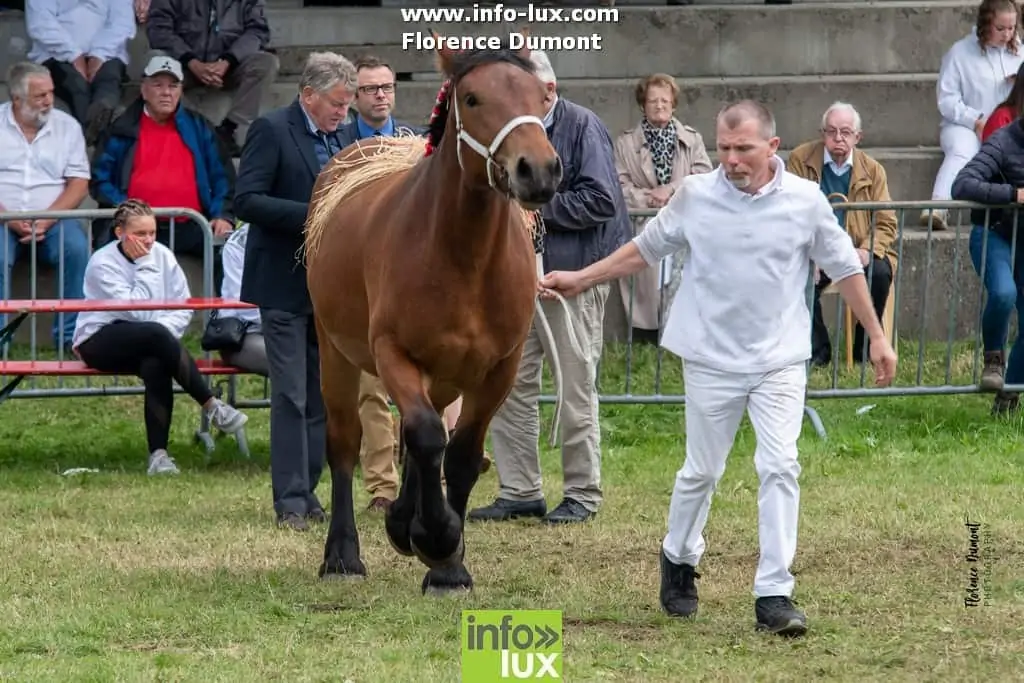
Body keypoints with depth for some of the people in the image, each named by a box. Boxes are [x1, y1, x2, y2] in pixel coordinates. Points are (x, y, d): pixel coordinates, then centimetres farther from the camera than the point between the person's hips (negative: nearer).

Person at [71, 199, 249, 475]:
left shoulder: (162, 255, 3)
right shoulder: (102, 264, -11)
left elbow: (184, 308, 1)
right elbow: (138, 310, -18)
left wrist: (164, 333, -16)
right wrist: (145, 266, -15)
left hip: (144, 346, 4)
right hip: (99, 343, -4)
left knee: (155, 364, -33)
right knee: (155, 333, -34)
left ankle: (159, 453, -33)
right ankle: (212, 407, -31)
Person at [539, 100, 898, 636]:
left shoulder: (805, 200, -4)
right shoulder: (695, 196, -3)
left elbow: (844, 269, 6)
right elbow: (646, 249, 12)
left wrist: (876, 336, 8)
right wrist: (581, 280, 12)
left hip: (780, 360, -1)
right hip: (711, 360, 1)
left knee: (780, 467, -12)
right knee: (701, 472, 10)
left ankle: (774, 595, -11)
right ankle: (679, 560, 36)